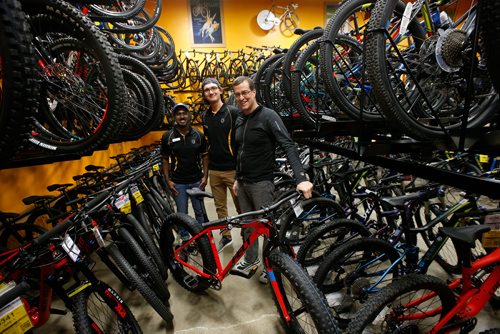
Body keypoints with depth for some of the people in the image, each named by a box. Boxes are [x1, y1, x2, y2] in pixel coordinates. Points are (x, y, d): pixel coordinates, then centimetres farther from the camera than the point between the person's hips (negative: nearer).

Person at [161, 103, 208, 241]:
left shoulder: (198, 135, -2)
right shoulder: (168, 137, -5)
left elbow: (204, 156, 4)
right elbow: (165, 159, 1)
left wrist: (205, 176, -3)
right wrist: (168, 180, -4)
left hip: (197, 180, 1)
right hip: (178, 182, -1)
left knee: (200, 212, 12)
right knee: (182, 213, 10)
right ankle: (185, 239, 28)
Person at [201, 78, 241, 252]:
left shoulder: (233, 112, -7)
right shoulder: (205, 116, 10)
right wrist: (206, 170, 17)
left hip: (232, 169, -5)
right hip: (214, 170, 5)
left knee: (241, 207, 3)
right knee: (220, 207, 15)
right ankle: (226, 236, 32)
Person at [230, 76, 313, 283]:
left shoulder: (268, 116, -13)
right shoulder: (239, 120, 11)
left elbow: (289, 147, -23)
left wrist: (301, 178, -35)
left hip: (261, 182, -7)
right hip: (243, 182, 7)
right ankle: (251, 260, 35)